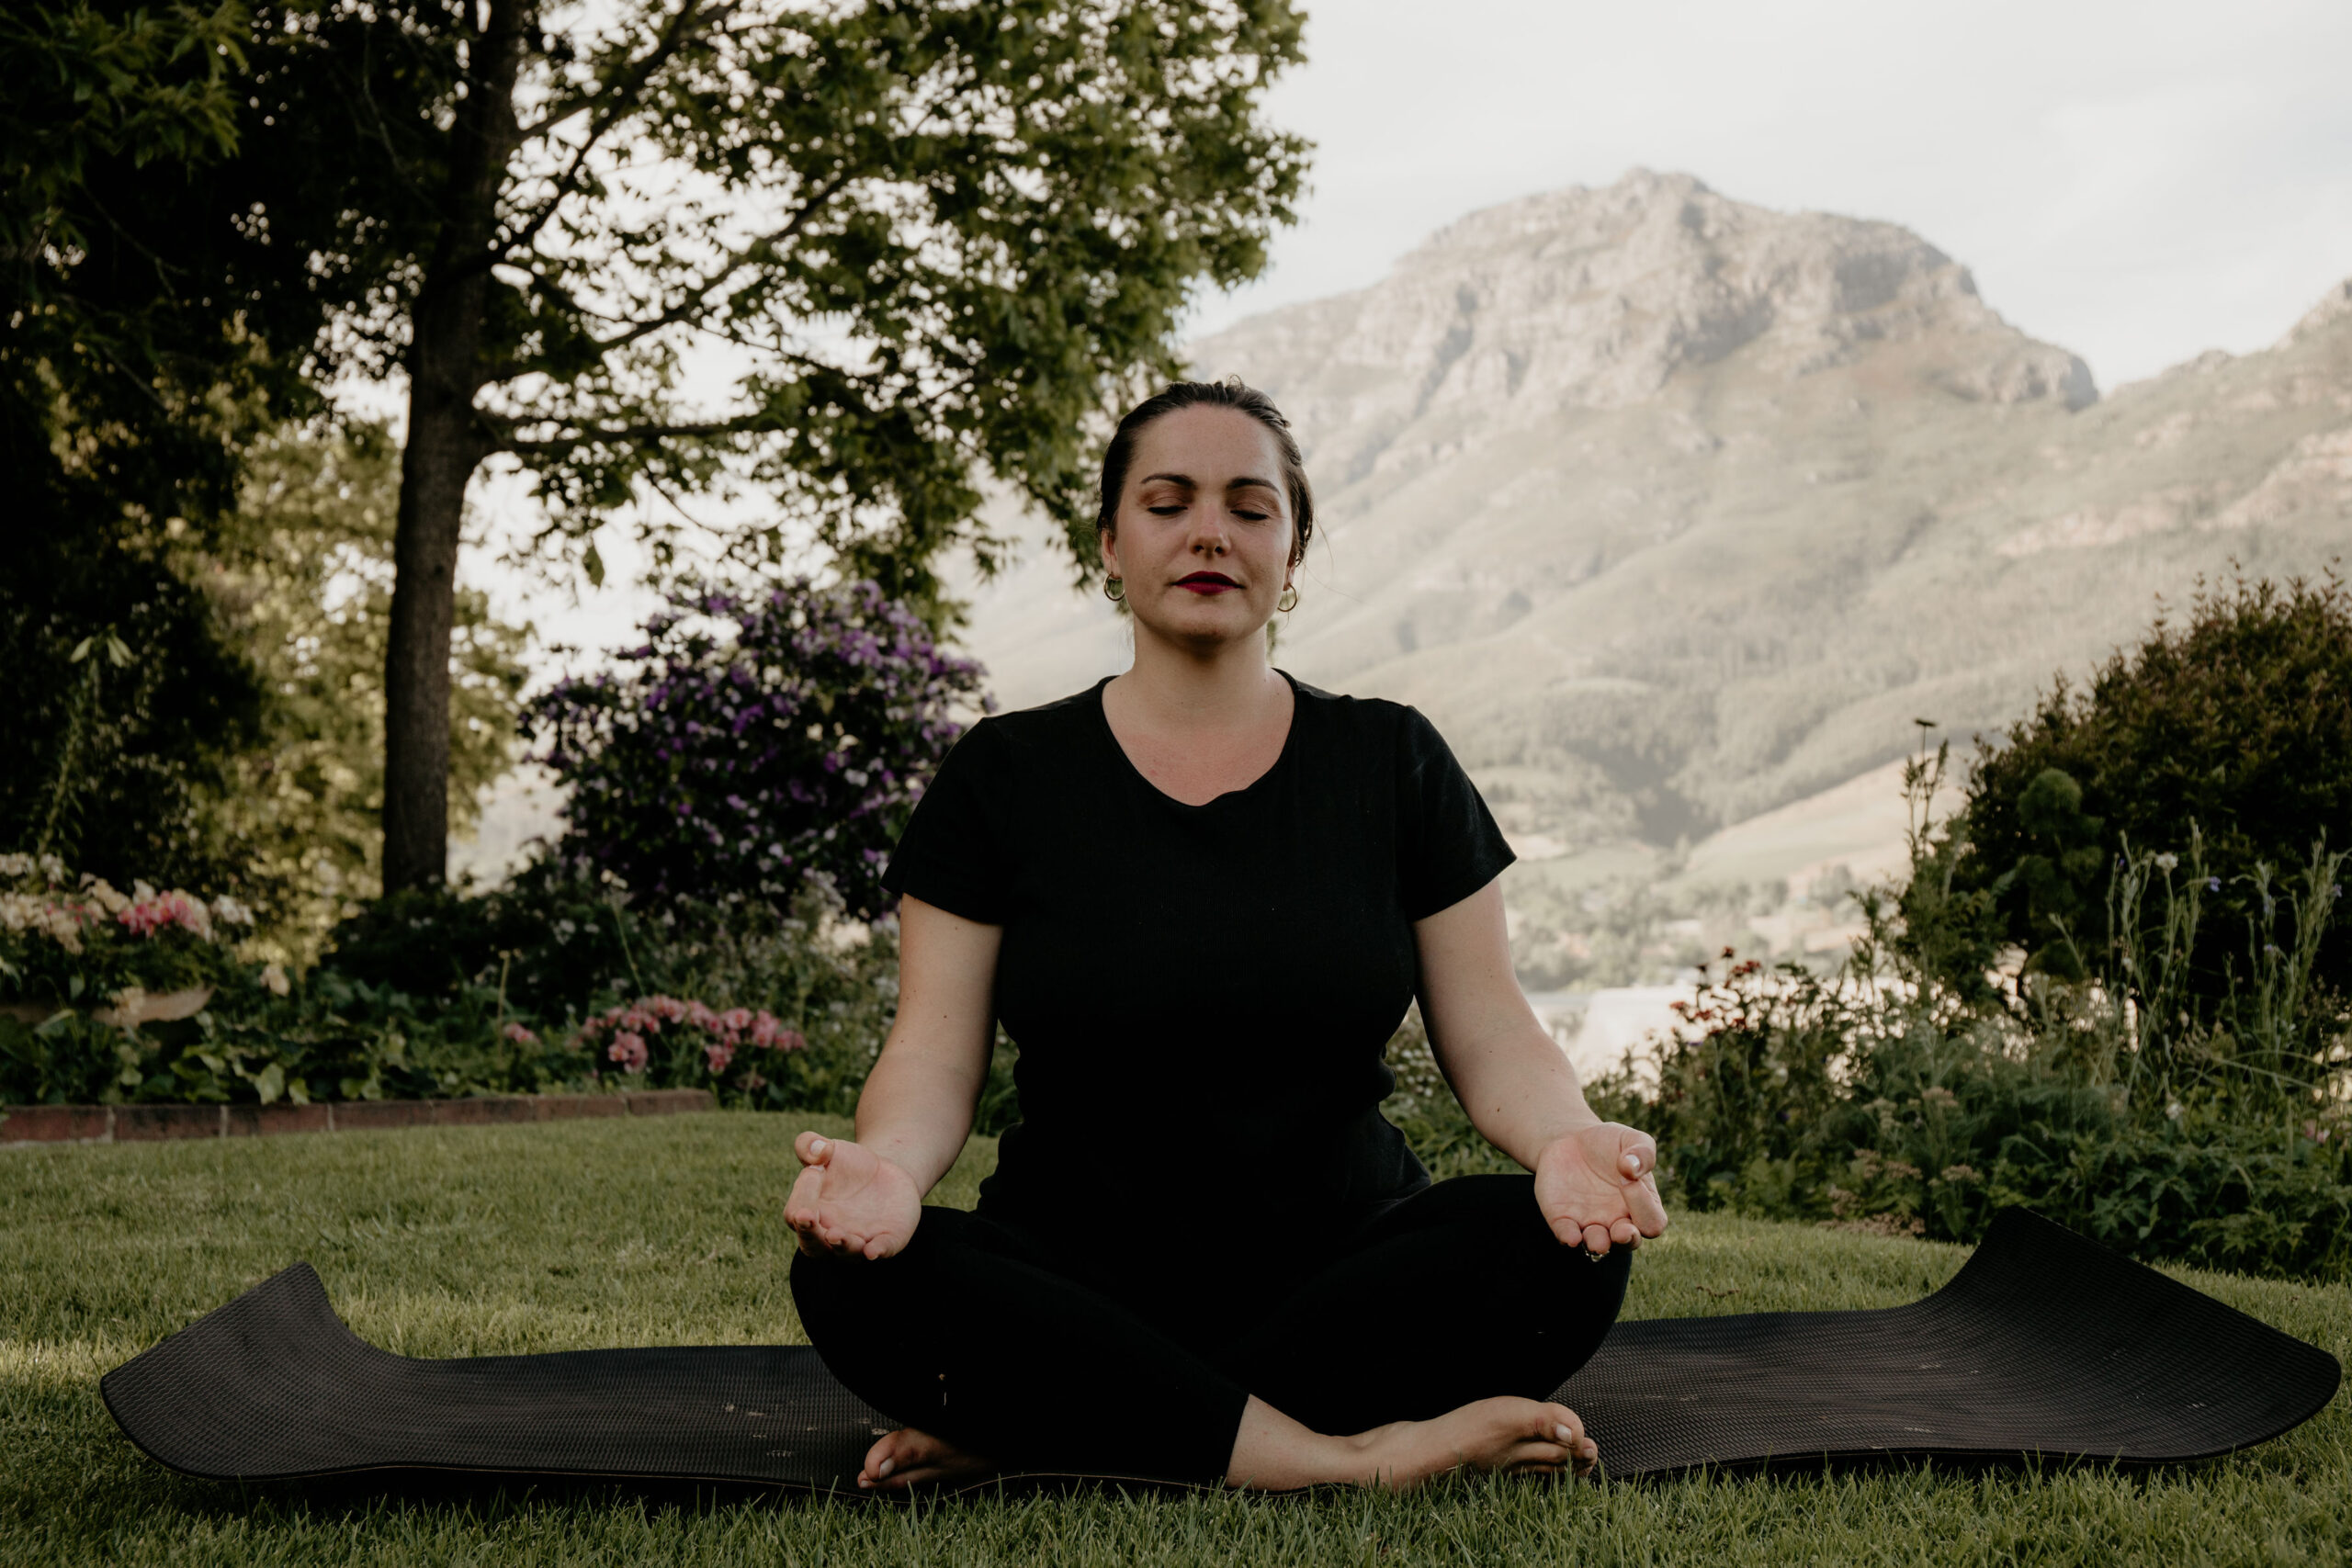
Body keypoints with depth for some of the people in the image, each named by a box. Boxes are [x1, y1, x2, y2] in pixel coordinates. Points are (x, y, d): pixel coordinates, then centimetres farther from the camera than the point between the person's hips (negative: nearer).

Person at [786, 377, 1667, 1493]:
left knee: (1559, 1248, -28)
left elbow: (1489, 1036, 2)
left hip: (1344, 1272, 1)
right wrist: (887, 1163, -26)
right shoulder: (1003, 777, 4)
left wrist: (1565, 1139, -21)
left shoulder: (1391, 764, 6)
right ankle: (1347, 1459, -30)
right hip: (1075, 1278, -1)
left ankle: (1037, 1433, -25)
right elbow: (936, 1056, -2)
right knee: (854, 1278, -29)